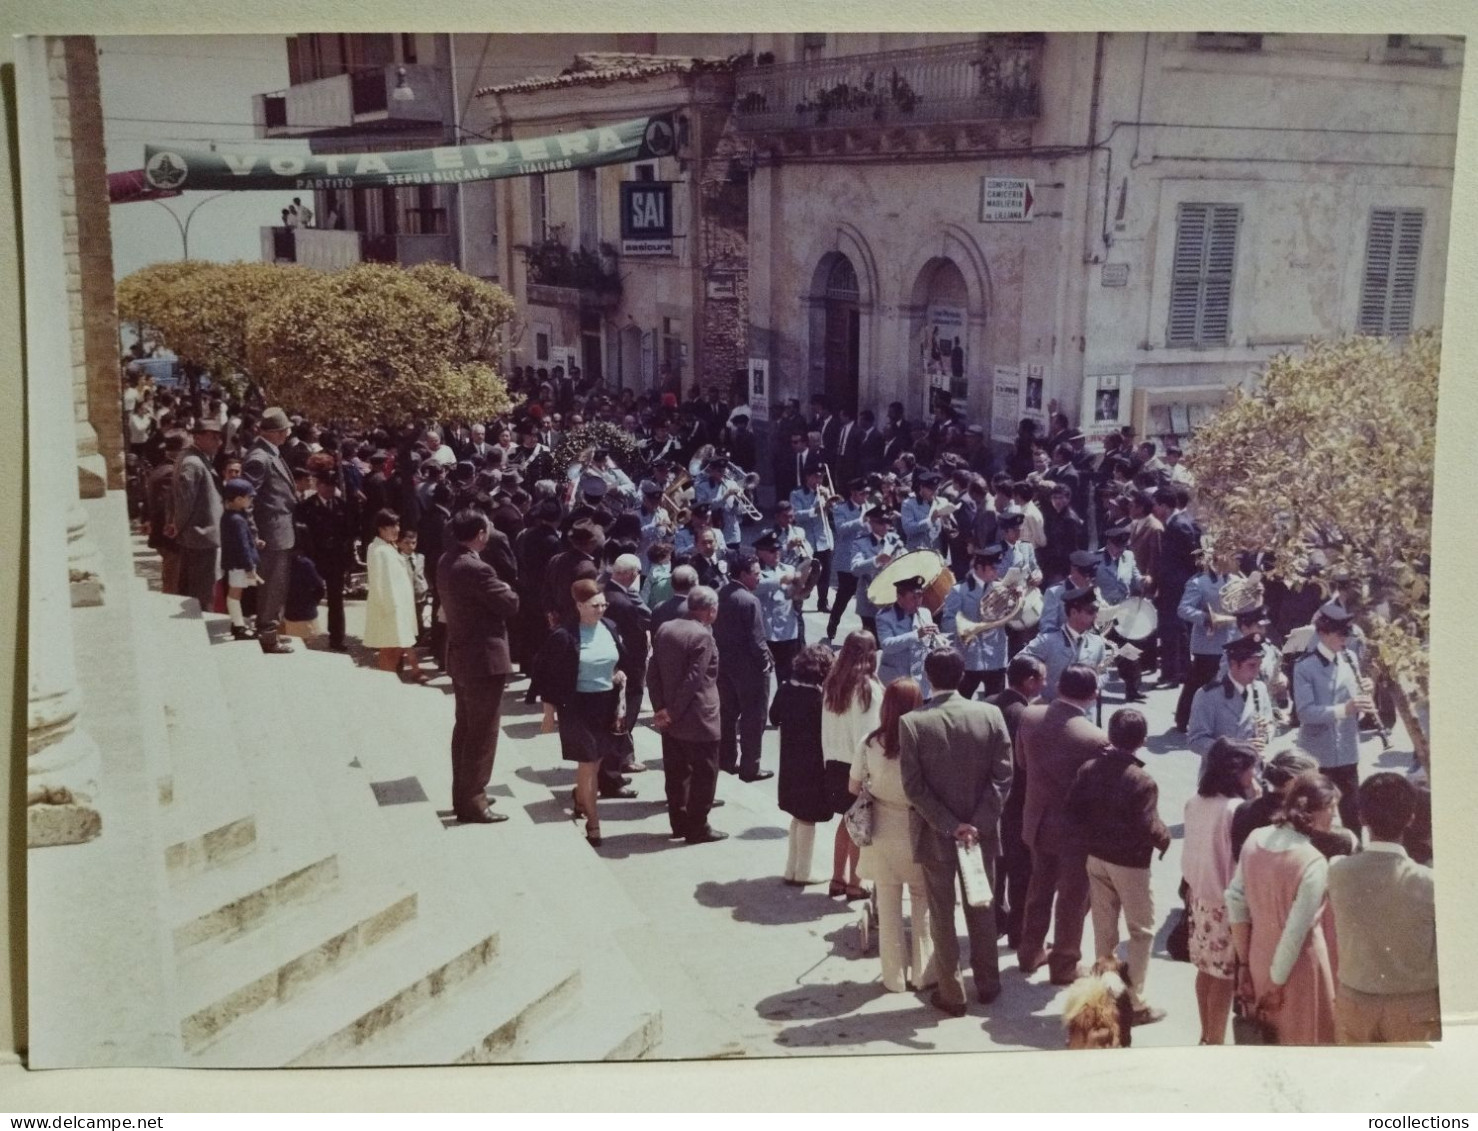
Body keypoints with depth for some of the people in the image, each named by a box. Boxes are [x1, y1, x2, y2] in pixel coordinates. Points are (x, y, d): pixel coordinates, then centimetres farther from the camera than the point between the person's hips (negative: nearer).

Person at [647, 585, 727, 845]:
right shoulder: (702, 636, -18)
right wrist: (672, 712, -14)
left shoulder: (664, 629, 5)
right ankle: (697, 828, 9)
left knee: (676, 772, 15)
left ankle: (679, 822, 24)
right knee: (704, 773, 4)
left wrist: (660, 707, 1)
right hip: (697, 719, -8)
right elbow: (693, 680, -21)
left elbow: (653, 671, 4)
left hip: (670, 718, 8)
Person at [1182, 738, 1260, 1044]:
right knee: (1225, 978, 5)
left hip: (1200, 898, 8)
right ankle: (1216, 1042, 15)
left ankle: (1206, 1036, 30)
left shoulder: (1195, 803, 1)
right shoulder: (1236, 809, -22)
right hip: (1227, 904, -8)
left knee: (1206, 971, 18)